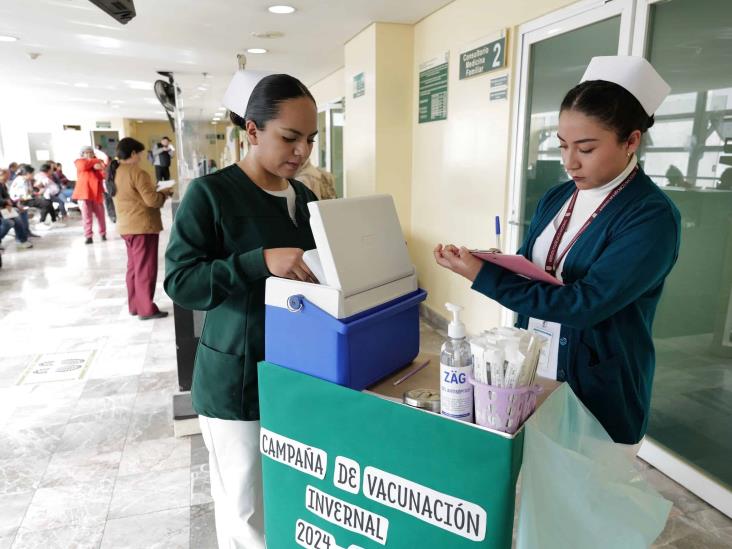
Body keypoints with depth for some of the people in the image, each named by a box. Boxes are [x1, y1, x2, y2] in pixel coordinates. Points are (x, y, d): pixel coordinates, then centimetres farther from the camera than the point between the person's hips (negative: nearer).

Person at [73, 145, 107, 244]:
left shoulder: (98, 163, 16)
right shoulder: (79, 161, 12)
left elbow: (104, 175, 1)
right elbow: (83, 166, -14)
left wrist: (101, 167, -16)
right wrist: (95, 161, -5)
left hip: (96, 193, 2)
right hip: (84, 192, -2)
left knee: (100, 215, 5)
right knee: (86, 216, -4)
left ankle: (103, 234, 18)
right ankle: (88, 236, -2)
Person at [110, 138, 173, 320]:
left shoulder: (114, 173, 11)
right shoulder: (137, 173, -16)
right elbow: (151, 199, -20)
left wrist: (156, 192, 16)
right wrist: (164, 193, -1)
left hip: (126, 227, 9)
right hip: (142, 226, -9)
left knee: (133, 267, 16)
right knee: (145, 268, -2)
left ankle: (134, 306, 23)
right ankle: (146, 309, 2)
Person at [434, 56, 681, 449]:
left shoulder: (652, 217, -19)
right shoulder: (556, 198, 2)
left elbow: (582, 304, -26)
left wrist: (484, 277, -27)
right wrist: (493, 263, -15)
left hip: (600, 396, -6)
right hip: (531, 371, 6)